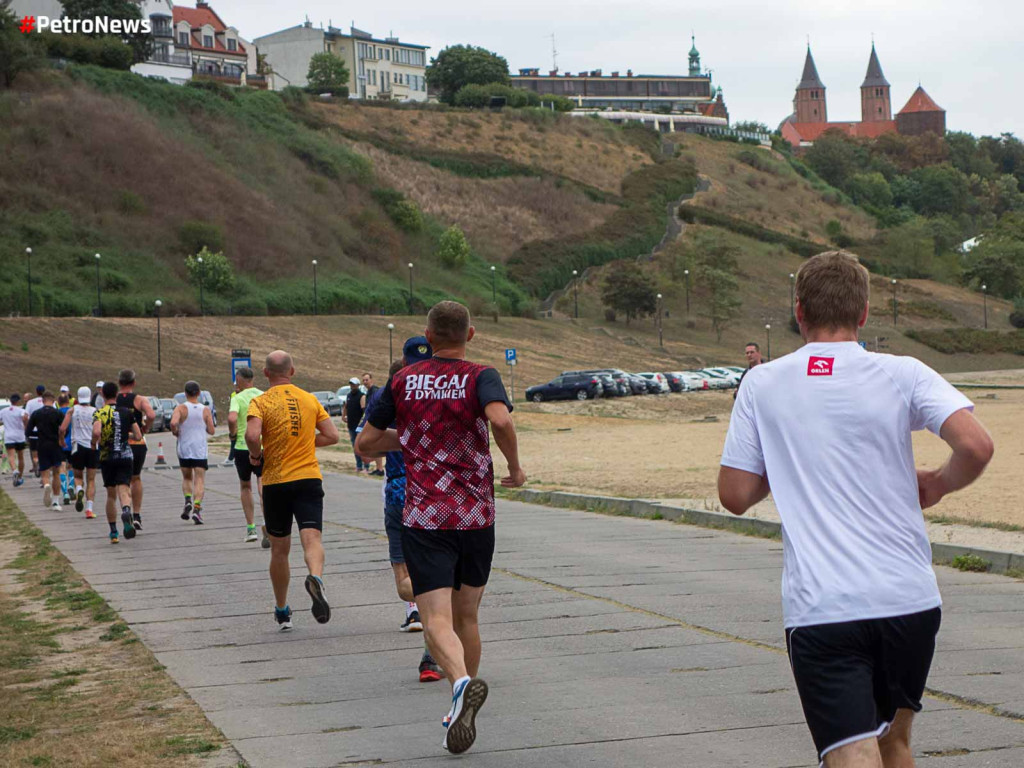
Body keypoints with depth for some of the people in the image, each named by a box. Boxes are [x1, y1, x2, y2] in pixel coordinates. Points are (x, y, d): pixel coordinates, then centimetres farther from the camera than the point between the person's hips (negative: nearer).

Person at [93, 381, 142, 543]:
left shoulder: (99, 413, -4)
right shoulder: (127, 412, 5)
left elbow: (96, 432, -22)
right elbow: (138, 436, 6)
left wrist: (94, 444, -2)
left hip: (107, 458, 0)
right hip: (126, 456, 0)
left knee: (111, 495, 13)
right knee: (124, 490, -9)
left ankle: (113, 532, 17)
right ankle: (126, 512, -43)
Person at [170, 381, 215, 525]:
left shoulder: (181, 408, -5)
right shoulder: (205, 410, 0)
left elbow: (173, 423, -21)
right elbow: (211, 431, 1)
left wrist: (175, 432, -1)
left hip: (184, 449, 0)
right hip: (201, 450, 0)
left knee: (186, 478, 20)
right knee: (199, 480, -2)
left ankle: (188, 501, -3)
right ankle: (196, 508, -20)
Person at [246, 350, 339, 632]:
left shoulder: (260, 402, -4)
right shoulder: (310, 399, 7)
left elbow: (252, 434, -20)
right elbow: (332, 435, 7)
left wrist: (256, 455, -1)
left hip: (275, 482, -1)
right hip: (309, 479, 1)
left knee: (279, 548, 12)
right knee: (312, 538, -11)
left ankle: (282, 612, 23)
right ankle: (315, 578, -43)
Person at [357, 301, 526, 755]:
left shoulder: (403, 382, 6)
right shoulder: (480, 377, -2)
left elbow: (365, 444, 11)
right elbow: (500, 419, -24)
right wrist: (515, 469, -8)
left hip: (424, 518, -1)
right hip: (476, 517, 1)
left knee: (437, 620, -10)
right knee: (465, 617, 17)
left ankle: (462, 684, -39)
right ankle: (462, 715, 26)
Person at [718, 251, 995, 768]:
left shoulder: (762, 383, 3)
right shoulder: (902, 375, 0)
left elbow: (734, 496, 4)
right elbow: (976, 446, -14)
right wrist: (937, 484, 7)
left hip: (818, 610, -2)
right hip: (910, 600, 2)